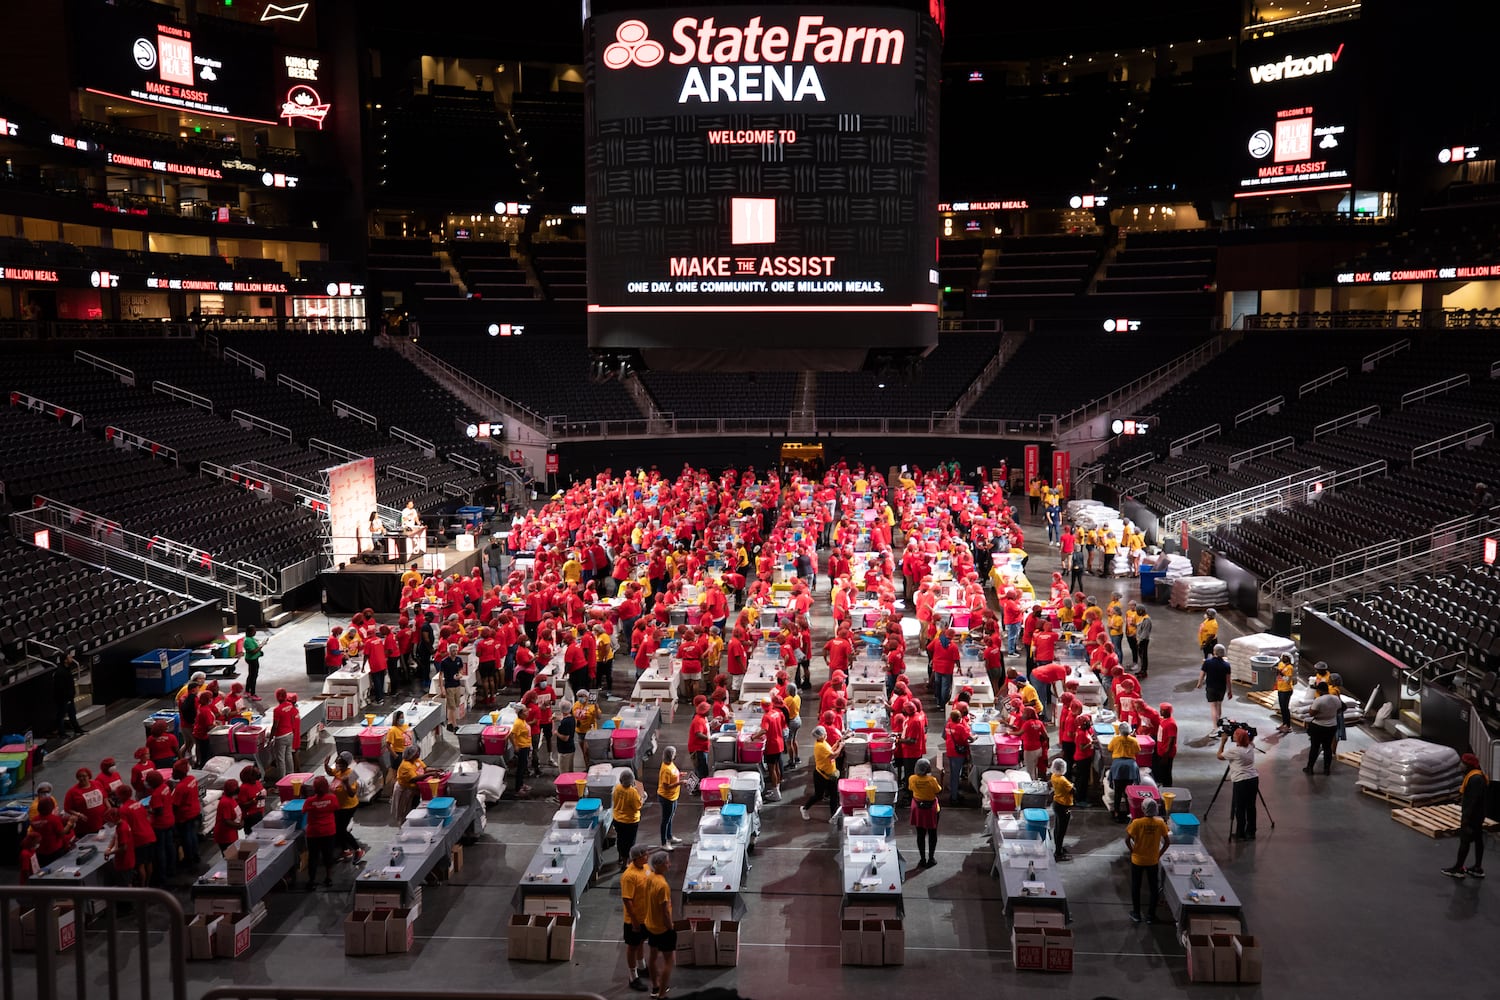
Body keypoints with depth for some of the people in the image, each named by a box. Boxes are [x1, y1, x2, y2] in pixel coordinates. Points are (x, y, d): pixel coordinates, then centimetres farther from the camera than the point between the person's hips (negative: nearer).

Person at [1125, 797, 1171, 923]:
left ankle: (1136, 913, 23)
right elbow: (1167, 842, -6)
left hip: (1137, 860, -2)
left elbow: (1127, 840, -16)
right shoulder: (1160, 823, -11)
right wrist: (1159, 854, 7)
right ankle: (1151, 915, 22)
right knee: (1154, 888, 16)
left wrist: (1132, 851, 1)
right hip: (1153, 861, 2)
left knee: (1135, 887, 15)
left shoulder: (1137, 823, -18)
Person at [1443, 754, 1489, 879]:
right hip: (1478, 816, 10)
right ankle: (1478, 869, 20)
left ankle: (1458, 869, 3)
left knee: (1464, 840, -3)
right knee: (1478, 840, 13)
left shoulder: (1475, 779, -23)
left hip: (1471, 817, -10)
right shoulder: (1478, 776, 10)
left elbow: (1473, 800, -26)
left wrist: (1466, 817, -24)